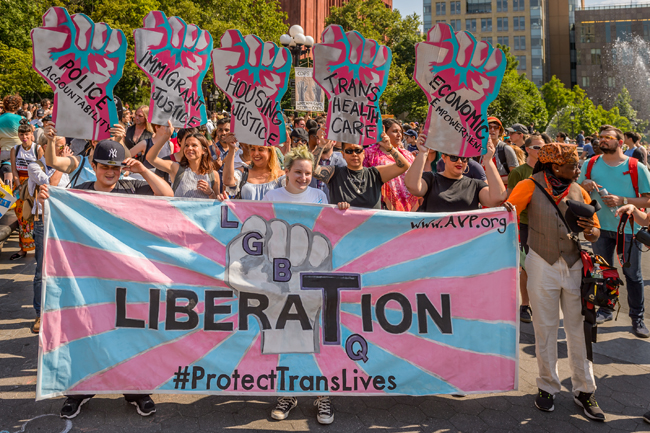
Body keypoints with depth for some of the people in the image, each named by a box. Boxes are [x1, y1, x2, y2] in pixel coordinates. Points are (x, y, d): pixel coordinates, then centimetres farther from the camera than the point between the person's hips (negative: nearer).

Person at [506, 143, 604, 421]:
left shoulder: (579, 192, 5)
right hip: (543, 265, -3)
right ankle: (548, 387, 24)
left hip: (575, 266, 3)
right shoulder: (531, 186, -5)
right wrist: (505, 210, -40)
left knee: (579, 329, 8)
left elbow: (595, 232, 8)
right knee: (545, 328, 9)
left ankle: (583, 390, 22)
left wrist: (590, 231, -15)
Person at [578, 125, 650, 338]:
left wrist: (622, 201, -20)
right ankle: (605, 310, 31)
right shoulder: (590, 165, 4)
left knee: (633, 275, 5)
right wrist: (585, 185, -11)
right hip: (601, 227, 3)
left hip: (629, 228, -3)